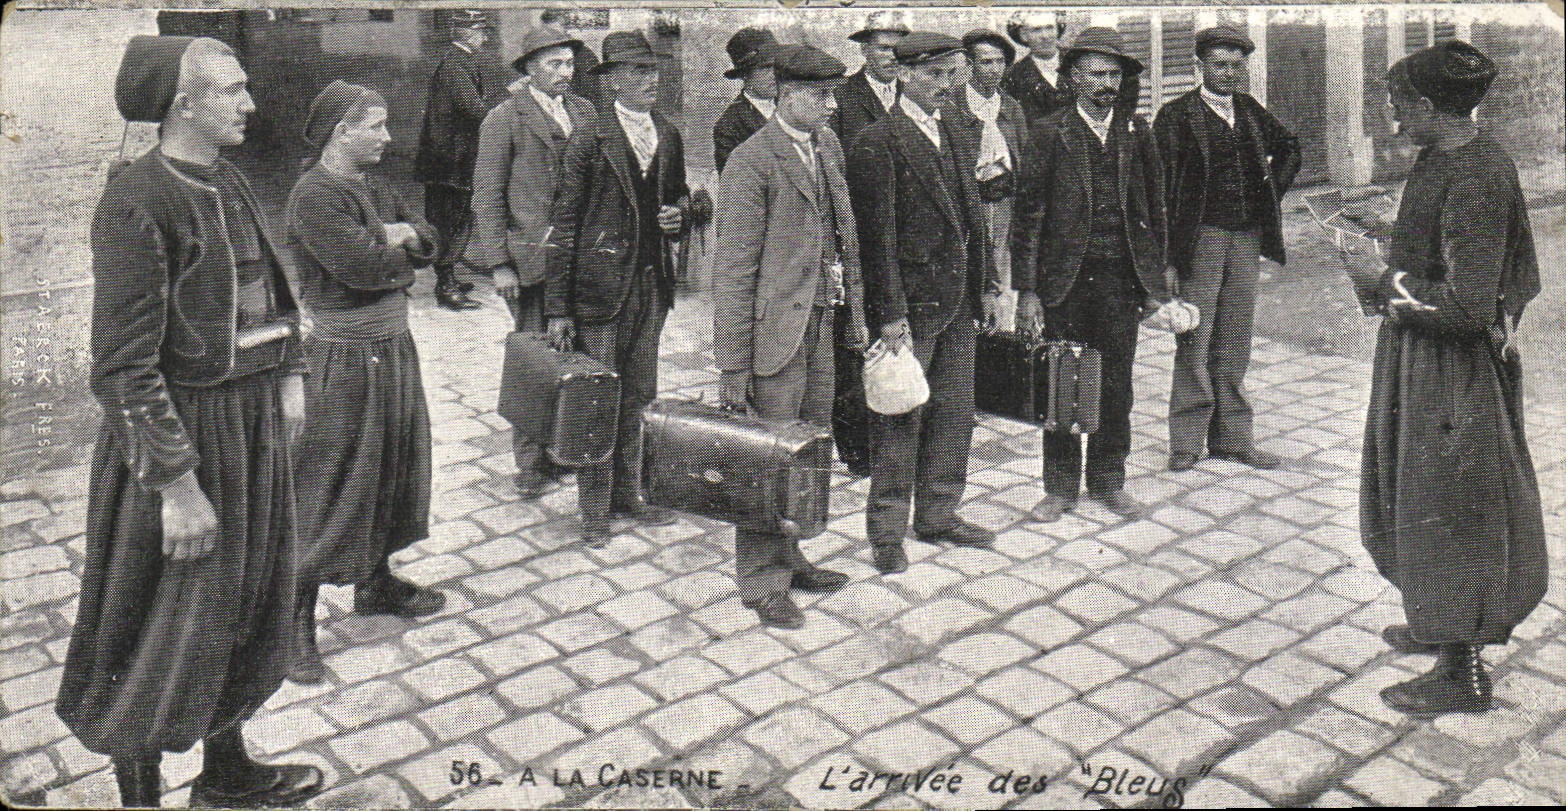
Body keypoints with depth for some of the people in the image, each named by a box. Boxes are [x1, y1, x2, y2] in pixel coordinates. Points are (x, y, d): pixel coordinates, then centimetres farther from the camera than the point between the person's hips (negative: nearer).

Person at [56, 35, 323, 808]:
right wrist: (177, 484, -21)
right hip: (176, 432, -8)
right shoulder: (135, 203, -18)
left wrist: (288, 376, 11)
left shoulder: (230, 184, 7)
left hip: (252, 424, 8)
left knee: (244, 601, 20)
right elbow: (126, 366, -20)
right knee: (164, 625, 6)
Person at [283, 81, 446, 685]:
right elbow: (364, 266, -26)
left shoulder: (371, 186, 12)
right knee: (328, 484, -3)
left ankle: (376, 582, 36)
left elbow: (428, 242, 13)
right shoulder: (314, 195, -17)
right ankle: (295, 622, 8)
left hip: (392, 346, 9)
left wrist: (400, 237, -8)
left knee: (392, 465, 18)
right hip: (346, 358, -9)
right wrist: (399, 249, -6)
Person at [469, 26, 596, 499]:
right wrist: (498, 263, -10)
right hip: (530, 258, -5)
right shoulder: (505, 119, -3)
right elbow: (487, 196, -4)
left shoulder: (583, 112, 13)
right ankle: (530, 463, 10)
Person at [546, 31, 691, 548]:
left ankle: (627, 495, 28)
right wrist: (558, 307, -12)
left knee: (636, 396, 14)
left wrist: (678, 214, -1)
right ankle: (595, 510, 15)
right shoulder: (589, 141, -9)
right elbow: (564, 224, -9)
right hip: (600, 284, -5)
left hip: (653, 284, 6)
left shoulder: (668, 137, 9)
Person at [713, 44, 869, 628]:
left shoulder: (829, 147, 12)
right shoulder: (751, 162, -13)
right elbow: (734, 269, -14)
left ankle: (787, 558, 29)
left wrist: (856, 312, 16)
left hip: (821, 322, 7)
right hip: (774, 329, -7)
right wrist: (733, 364, -15)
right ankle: (762, 581, 15)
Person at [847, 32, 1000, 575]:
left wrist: (985, 284, 14)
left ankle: (937, 515, 28)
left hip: (958, 304, 8)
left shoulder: (960, 133, 13)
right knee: (900, 420, 1)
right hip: (909, 303, -7)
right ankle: (886, 530, 14)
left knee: (955, 413, 14)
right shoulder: (877, 143, -12)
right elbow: (877, 235, -15)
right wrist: (890, 314, -17)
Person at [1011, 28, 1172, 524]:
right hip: (1064, 279, -2)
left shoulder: (1137, 133, 8)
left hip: (1121, 278, 3)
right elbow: (1028, 216, -4)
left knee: (1116, 385, 8)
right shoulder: (1049, 134, -2)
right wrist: (1026, 291, -9)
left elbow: (1154, 211, 13)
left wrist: (1155, 281, 9)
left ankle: (1109, 481, 24)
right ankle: (1060, 487, 18)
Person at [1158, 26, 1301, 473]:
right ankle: (1186, 440, 5)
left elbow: (1289, 147, 32)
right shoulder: (1176, 115, -3)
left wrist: (1272, 187, 16)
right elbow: (1160, 182, -8)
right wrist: (1166, 249, -14)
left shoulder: (1251, 111, 13)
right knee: (1194, 340, -4)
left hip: (1247, 238, 5)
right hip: (1201, 237, -5)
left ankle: (1232, 437, 17)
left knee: (1235, 342, 9)